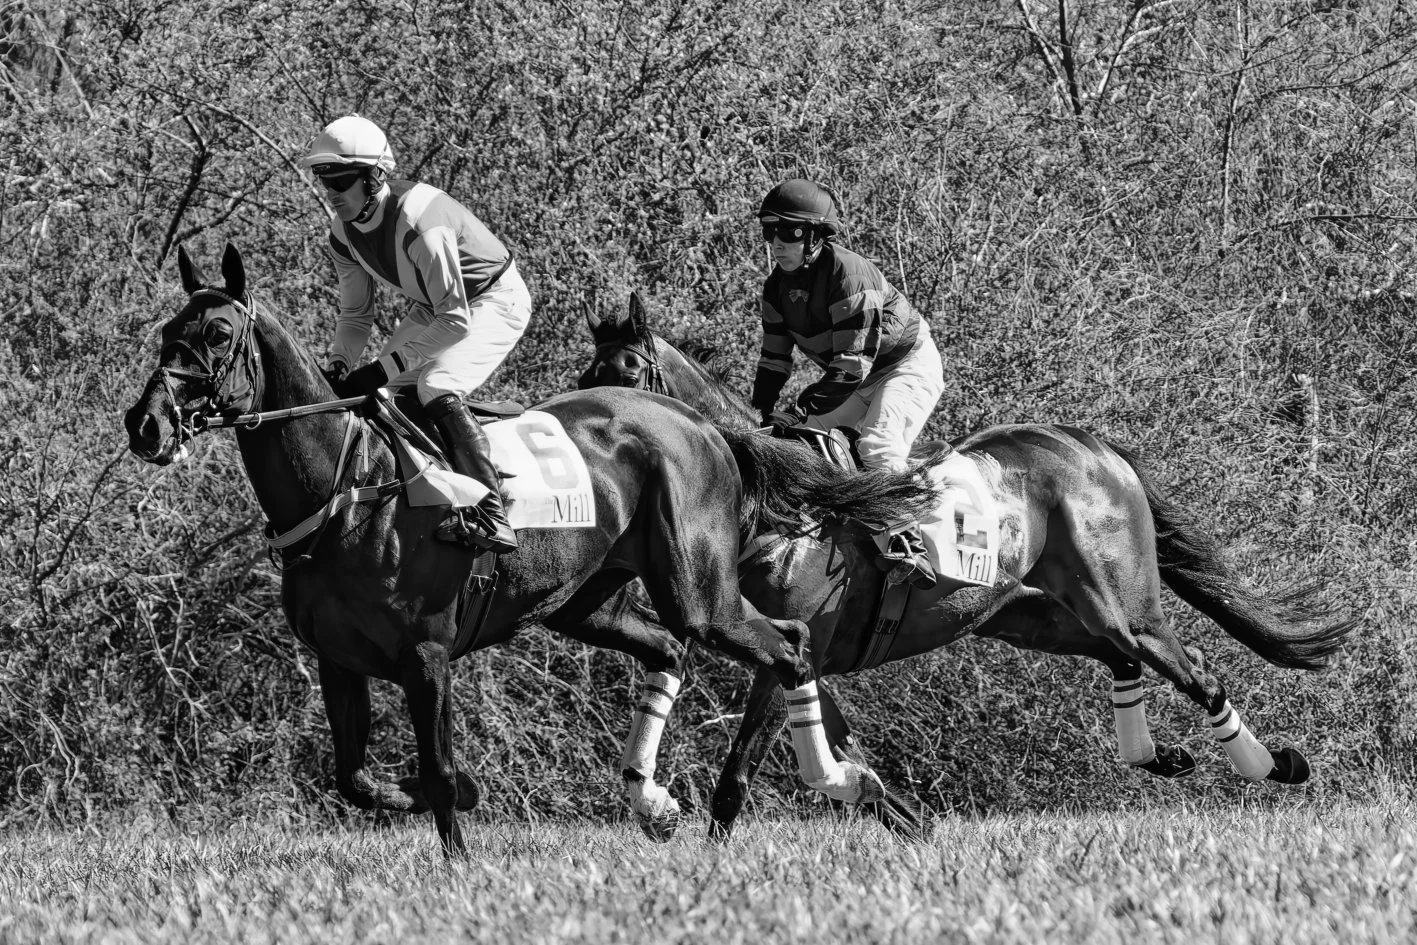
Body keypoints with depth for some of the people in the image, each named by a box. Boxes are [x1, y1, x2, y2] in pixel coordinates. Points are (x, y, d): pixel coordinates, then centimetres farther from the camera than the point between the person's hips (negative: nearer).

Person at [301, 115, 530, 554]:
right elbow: (356, 314, 5)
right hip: (435, 306, 9)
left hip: (496, 301, -9)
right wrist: (337, 368, -14)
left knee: (436, 386, -30)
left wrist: (383, 369, -33)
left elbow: (455, 320, -34)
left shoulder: (418, 221, -35)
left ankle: (492, 519, -34)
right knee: (375, 395, 1)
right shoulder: (343, 233, -8)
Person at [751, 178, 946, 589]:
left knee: (877, 444, -30)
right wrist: (764, 416, -9)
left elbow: (852, 366, -32)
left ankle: (904, 545, -40)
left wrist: (801, 410, -34)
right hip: (858, 383, 9)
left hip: (909, 366, -9)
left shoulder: (849, 274, -30)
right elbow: (774, 359, 3)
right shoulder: (778, 286, -4)